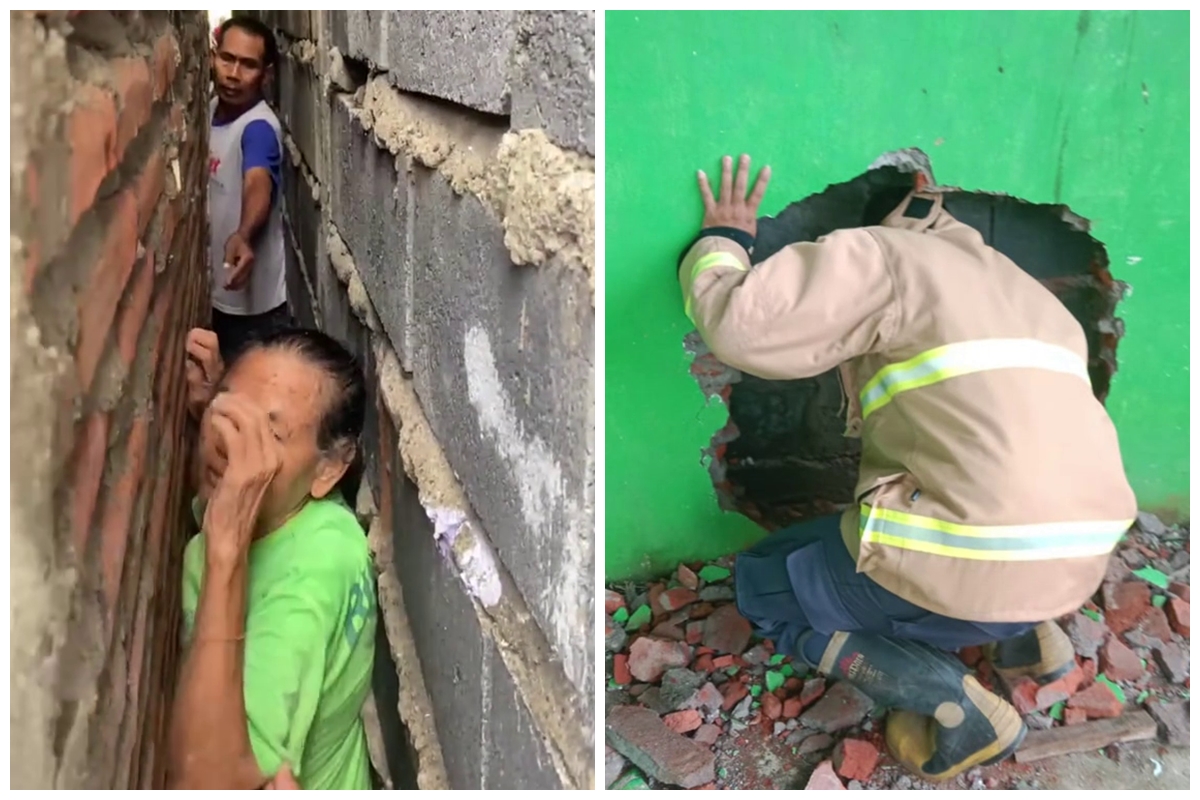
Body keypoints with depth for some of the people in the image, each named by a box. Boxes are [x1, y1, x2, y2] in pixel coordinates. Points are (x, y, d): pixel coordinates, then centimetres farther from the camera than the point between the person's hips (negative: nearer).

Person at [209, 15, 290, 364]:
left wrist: (242, 237, -62)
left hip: (254, 303, -8)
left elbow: (258, 186, -43)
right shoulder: (210, 110, 2)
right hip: (216, 291, 8)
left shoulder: (259, 127, -23)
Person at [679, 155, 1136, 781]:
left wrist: (721, 244, 6)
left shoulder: (878, 255, -1)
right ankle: (1024, 635, 17)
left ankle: (952, 705, -1)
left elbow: (743, 326, -15)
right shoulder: (1020, 288, 24)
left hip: (969, 570, -8)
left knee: (762, 585, 14)